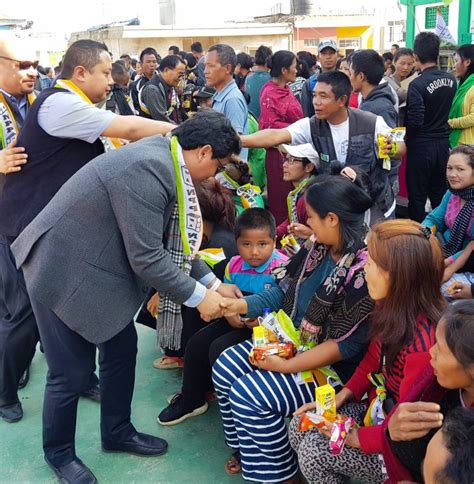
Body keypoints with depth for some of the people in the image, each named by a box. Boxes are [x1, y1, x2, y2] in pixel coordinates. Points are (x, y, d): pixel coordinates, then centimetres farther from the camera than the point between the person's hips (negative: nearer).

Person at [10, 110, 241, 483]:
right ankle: (59, 452, 30)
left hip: (97, 265, 10)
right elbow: (147, 258, -27)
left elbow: (172, 238, 10)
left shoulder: (163, 158, 2)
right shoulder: (147, 168, -29)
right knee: (73, 371, 5)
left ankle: (118, 432, 38)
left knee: (123, 348, 17)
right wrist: (198, 297, -14)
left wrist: (212, 282, 9)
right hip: (64, 270, -10)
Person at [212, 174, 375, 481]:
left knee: (248, 394, -19)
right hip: (293, 340, 9)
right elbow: (285, 292, 10)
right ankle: (249, 450, 19)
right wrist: (240, 305, -1)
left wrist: (287, 366, -24)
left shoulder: (364, 270, -28)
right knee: (225, 368, 1)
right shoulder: (318, 250, -1)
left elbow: (347, 344, -26)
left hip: (333, 366, -9)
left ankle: (277, 471, 7)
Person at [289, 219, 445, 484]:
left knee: (314, 449, -12)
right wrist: (339, 399, 1)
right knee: (300, 426, 2)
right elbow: (373, 360, 8)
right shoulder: (393, 308, -9)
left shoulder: (423, 344, -36)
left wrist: (357, 438, -17)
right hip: (378, 411, 8)